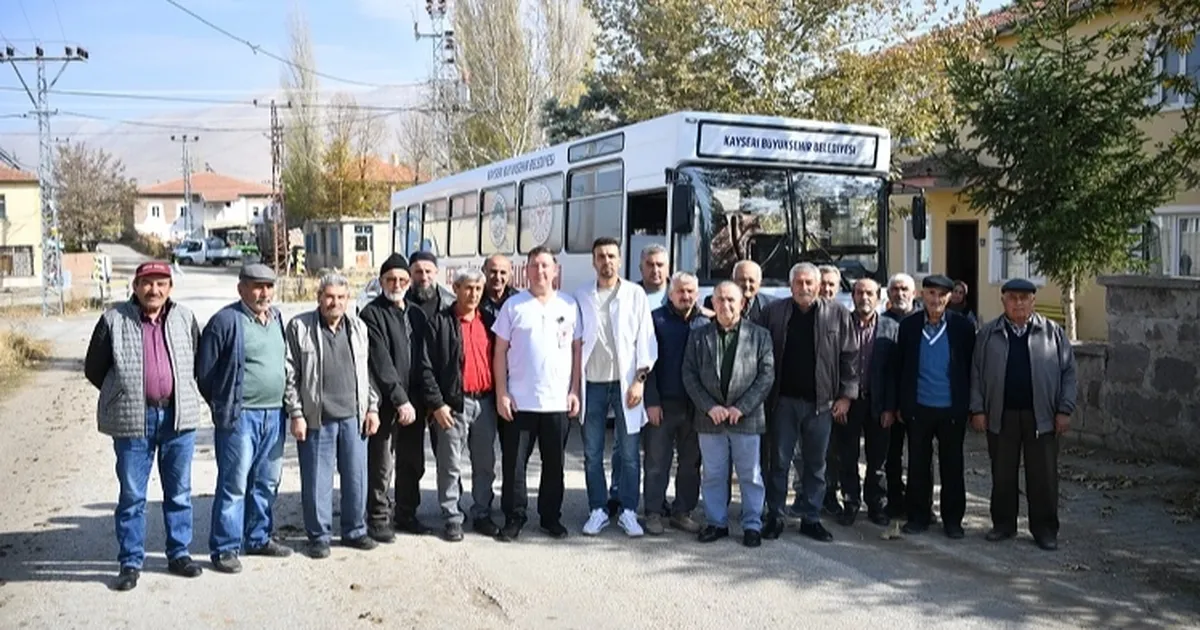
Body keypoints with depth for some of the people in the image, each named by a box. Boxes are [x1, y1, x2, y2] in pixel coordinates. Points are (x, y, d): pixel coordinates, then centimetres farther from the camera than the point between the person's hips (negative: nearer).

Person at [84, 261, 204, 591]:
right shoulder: (114, 320, -2)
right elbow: (93, 369, 6)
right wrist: (123, 394, 8)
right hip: (132, 420, -2)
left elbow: (199, 362, 16)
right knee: (132, 495, 6)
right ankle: (130, 562, 16)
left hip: (178, 416, 2)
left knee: (179, 492, 11)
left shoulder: (184, 318, 5)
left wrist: (181, 394, 11)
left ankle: (179, 553, 23)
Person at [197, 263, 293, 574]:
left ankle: (258, 538, 27)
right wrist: (223, 407, 0)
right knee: (234, 484, -3)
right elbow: (204, 371, -7)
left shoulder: (277, 319, 12)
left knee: (267, 482, 14)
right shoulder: (226, 321, -10)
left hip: (274, 415, 7)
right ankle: (225, 549, 6)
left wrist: (285, 405, 15)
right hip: (240, 416, -7)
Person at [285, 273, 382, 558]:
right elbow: (290, 374, -3)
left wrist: (372, 407, 9)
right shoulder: (299, 327, -2)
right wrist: (296, 414, -8)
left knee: (357, 477, 9)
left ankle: (355, 531, 24)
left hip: (353, 417, 4)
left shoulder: (358, 328, 11)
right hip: (317, 419, -3)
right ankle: (318, 536, 17)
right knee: (317, 481, 4)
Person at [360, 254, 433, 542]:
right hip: (385, 403, -6)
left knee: (412, 464, 14)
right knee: (381, 466, 1)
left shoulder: (416, 314, 14)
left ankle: (406, 514, 28)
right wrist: (399, 399, -18)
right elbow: (381, 363, -14)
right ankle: (378, 518, 13)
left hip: (413, 402, 7)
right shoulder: (372, 314, -7)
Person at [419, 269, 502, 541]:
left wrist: (499, 397, 7)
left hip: (485, 402, 4)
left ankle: (482, 514, 24)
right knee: (451, 466, 2)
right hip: (454, 403, -4)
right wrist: (436, 404, -11)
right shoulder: (440, 322, -3)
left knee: (485, 464, 12)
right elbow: (427, 367, -6)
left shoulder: (489, 321, 11)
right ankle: (452, 518, 12)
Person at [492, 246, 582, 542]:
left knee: (554, 465, 10)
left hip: (558, 401, 1)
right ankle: (514, 519, 15)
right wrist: (501, 393, -5)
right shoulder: (513, 305, 1)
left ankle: (551, 517, 23)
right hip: (519, 401, -1)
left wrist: (574, 390, 1)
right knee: (514, 464, 3)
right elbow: (500, 351, 1)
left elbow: (577, 349, 7)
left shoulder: (569, 305, 5)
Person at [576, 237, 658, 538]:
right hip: (592, 383, 2)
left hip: (625, 382, -2)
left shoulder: (636, 294, 2)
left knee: (629, 453, 2)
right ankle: (598, 510, 17)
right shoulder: (582, 296, 6)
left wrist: (640, 380, -7)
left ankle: (629, 512, 11)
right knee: (592, 454, 7)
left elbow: (645, 339, 0)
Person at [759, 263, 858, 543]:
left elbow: (849, 356, 2)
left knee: (815, 464, 9)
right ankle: (774, 517, 17)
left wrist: (846, 395, -2)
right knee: (779, 462, 7)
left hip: (821, 402, 0)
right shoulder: (774, 312, 1)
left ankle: (811, 518, 20)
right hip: (783, 400, 0)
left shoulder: (837, 314, 0)